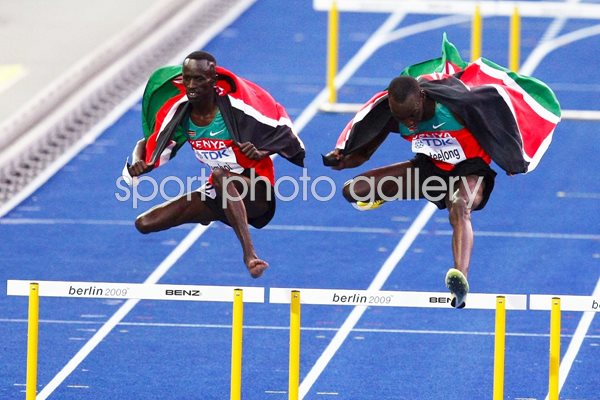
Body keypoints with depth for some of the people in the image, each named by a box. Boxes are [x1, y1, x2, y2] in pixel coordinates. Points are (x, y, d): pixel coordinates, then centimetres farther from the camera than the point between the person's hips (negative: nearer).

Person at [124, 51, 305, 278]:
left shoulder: (236, 106, -21)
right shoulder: (178, 111, -7)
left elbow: (283, 130, -15)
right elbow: (150, 144, 5)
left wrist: (262, 151, -35)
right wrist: (137, 165, -18)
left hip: (256, 191, -6)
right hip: (216, 192, 6)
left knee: (221, 176, -41)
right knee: (145, 224, -1)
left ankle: (250, 254, -48)